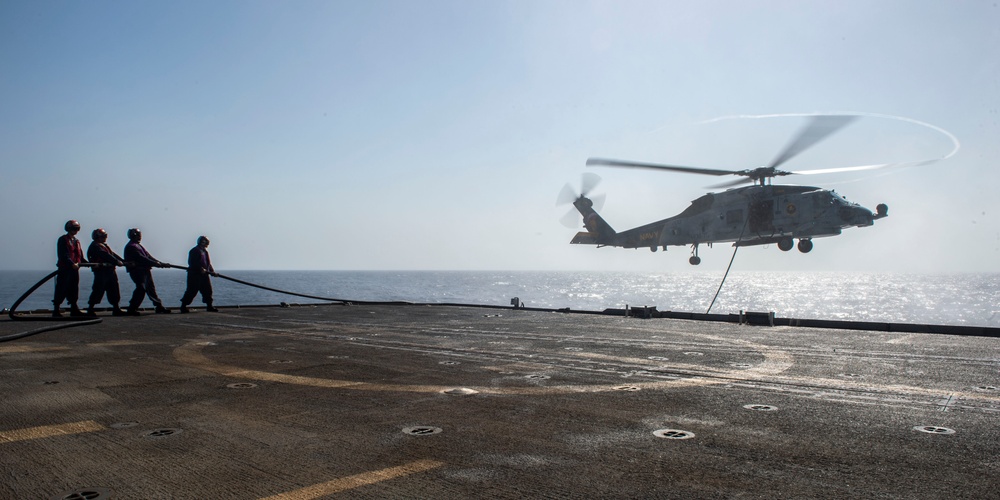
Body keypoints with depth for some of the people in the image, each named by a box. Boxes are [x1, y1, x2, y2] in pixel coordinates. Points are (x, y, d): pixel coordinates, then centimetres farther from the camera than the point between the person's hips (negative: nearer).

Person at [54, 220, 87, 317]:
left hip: (74, 269, 8)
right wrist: (72, 264, -28)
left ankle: (74, 309, 15)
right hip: (64, 269, -8)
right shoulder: (63, 240, -5)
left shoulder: (76, 241, 19)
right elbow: (63, 255, -17)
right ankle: (56, 310, -3)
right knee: (62, 290, -7)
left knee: (74, 289, 10)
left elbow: (80, 257, 21)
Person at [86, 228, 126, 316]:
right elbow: (105, 256, -19)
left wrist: (124, 262, 9)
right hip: (101, 271, -9)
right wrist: (117, 261, -24)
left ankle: (116, 309, 10)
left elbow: (113, 254, 18)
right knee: (98, 290, -8)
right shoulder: (95, 246, -7)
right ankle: (90, 310, -1)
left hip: (109, 271, 9)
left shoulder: (104, 246, 23)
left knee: (114, 289, 7)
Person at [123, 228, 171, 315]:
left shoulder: (138, 245, 21)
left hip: (145, 270, 10)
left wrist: (160, 263, 9)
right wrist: (156, 264, -20)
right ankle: (132, 309, -9)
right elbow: (142, 259, -20)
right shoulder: (131, 247, -12)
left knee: (151, 288, 11)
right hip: (138, 271, -10)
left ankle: (159, 307, 16)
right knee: (141, 289, -14)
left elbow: (148, 256, 18)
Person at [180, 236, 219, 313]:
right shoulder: (194, 251, -8)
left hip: (204, 275, 8)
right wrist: (200, 269, -25)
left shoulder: (205, 251, 18)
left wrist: (212, 272, 8)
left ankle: (209, 306, 11)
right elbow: (192, 263, -18)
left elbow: (208, 263, 20)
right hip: (195, 274, -8)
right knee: (192, 291, -7)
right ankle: (183, 306, 2)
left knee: (207, 290, 6)